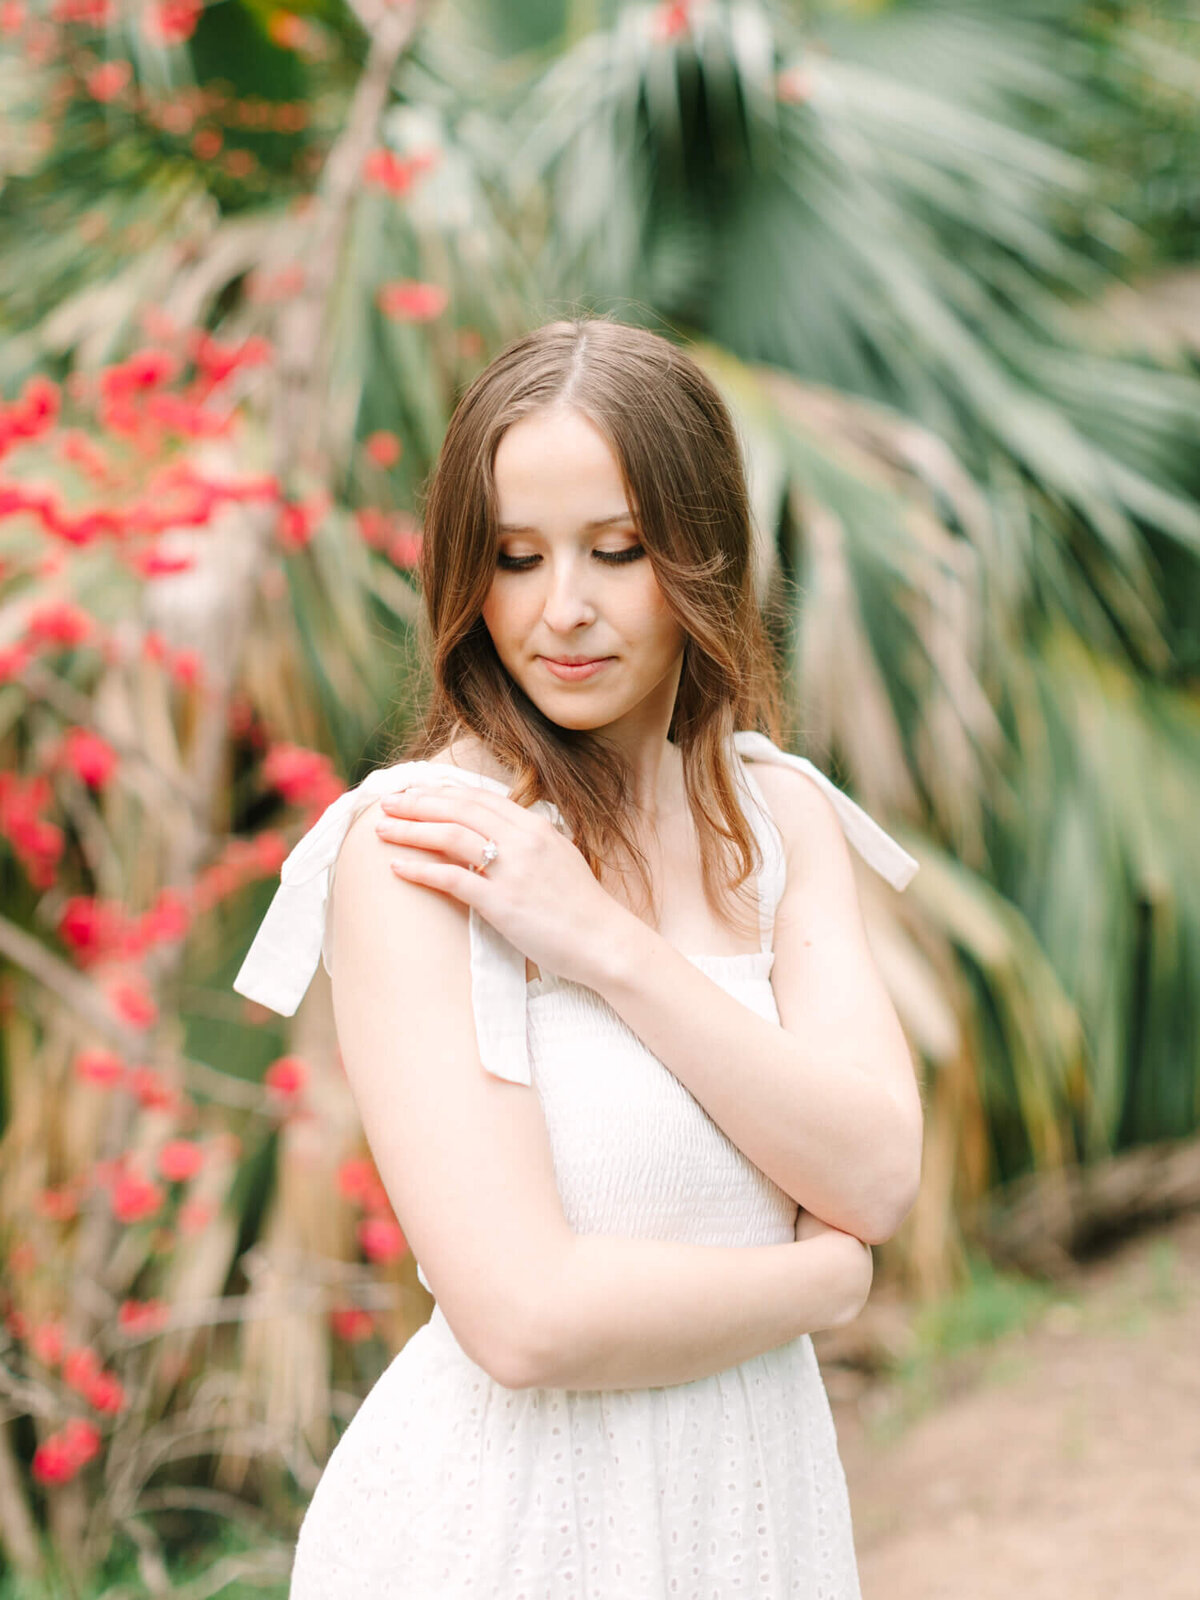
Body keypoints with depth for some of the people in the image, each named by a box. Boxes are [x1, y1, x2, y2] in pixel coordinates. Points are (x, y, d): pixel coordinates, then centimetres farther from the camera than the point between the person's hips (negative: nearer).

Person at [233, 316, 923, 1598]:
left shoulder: (780, 813, 0)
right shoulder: (412, 845, -17)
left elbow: (878, 1174, -12)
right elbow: (529, 1317, -24)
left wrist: (603, 940, -20)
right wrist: (824, 1275, -10)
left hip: (758, 1485, 5)